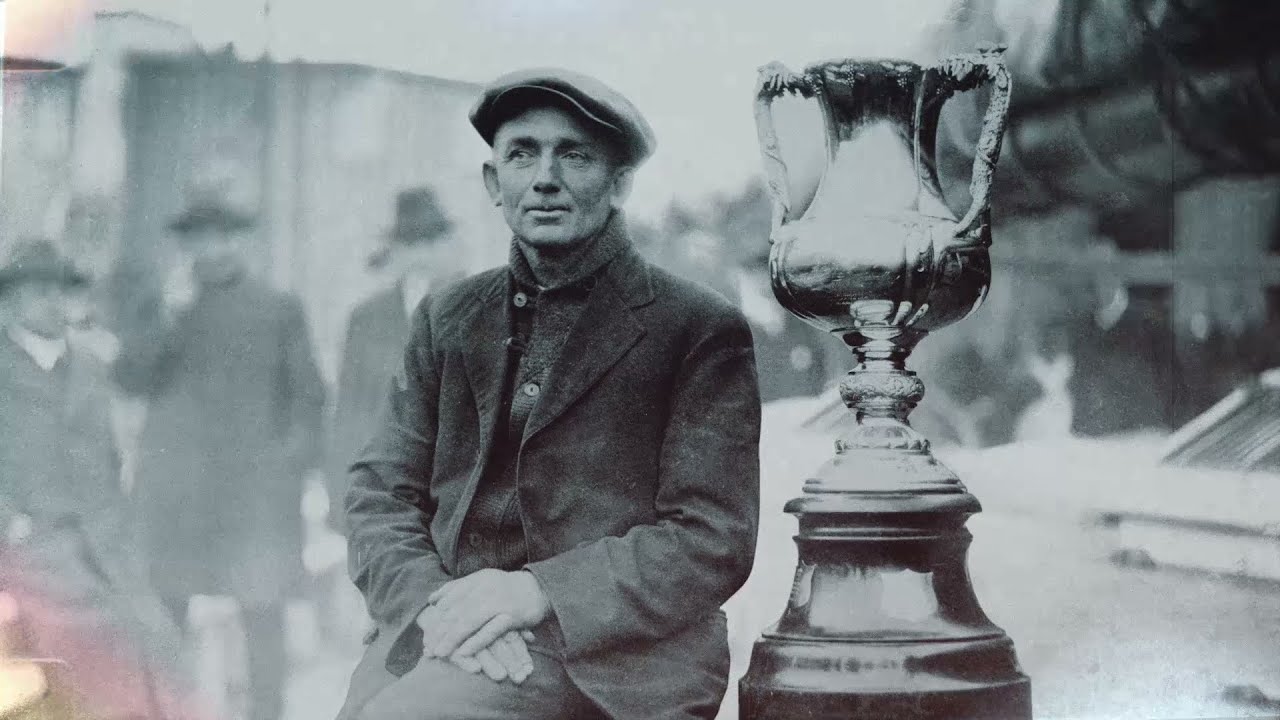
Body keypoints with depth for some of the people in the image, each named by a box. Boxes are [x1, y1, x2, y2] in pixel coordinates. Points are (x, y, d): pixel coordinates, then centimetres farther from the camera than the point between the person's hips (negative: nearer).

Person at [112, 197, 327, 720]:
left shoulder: (280, 311, 13)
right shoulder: (159, 312, 15)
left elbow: (307, 394, 11)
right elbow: (131, 379, 2)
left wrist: (297, 456, -3)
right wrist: (170, 314, -8)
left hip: (257, 482, -1)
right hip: (174, 485, 1)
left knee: (263, 612, -6)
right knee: (164, 612, -1)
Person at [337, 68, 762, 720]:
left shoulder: (701, 330, 3)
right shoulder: (447, 321, 17)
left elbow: (712, 540, -3)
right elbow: (378, 493, 12)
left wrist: (540, 592, -15)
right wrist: (435, 600, -10)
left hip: (608, 648, -4)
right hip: (442, 633, 4)